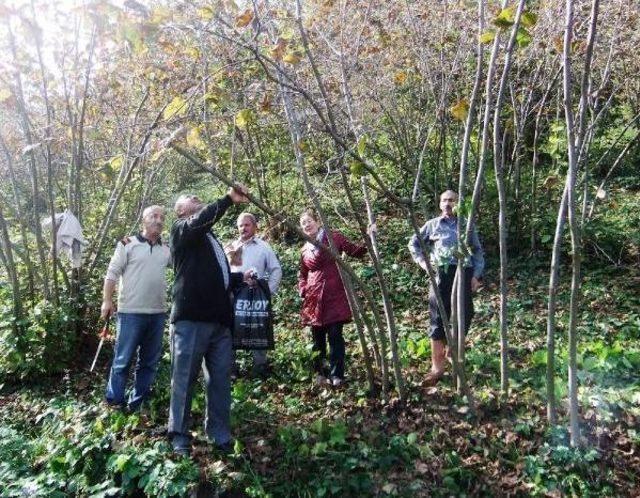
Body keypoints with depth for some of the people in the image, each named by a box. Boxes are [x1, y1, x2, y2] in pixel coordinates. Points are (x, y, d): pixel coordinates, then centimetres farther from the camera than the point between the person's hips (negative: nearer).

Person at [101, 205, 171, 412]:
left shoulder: (167, 250, 11)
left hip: (158, 313, 5)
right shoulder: (128, 244, -1)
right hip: (131, 312, -5)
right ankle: (114, 402, 15)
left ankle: (137, 403, 24)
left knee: (149, 361, 12)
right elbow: (112, 273, -3)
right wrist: (107, 300, -8)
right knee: (123, 359, 1)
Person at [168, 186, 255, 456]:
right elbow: (201, 219, -19)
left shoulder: (210, 238, 26)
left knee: (220, 380, 8)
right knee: (184, 379, 0)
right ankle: (179, 435, 13)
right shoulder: (181, 229, 4)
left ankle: (220, 435, 17)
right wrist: (229, 199, -24)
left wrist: (241, 277, 15)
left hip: (219, 319, 7)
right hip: (191, 318, -7)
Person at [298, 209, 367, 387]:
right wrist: (303, 291, 9)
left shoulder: (334, 238, 1)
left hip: (334, 296, -4)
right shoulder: (305, 249, 13)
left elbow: (356, 251, 1)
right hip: (314, 298, 4)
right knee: (318, 337, 9)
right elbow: (302, 274, 25)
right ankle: (320, 373, 20)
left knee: (335, 336, -5)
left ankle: (336, 375, 2)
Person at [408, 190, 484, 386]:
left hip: (464, 274, 2)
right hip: (441, 274, -1)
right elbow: (413, 243, 19)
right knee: (438, 319, -4)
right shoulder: (432, 224, 10)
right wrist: (421, 260, 5)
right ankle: (437, 366, -1)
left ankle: (452, 352, 28)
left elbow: (478, 251, 12)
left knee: (464, 316, 6)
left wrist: (476, 275, 3)